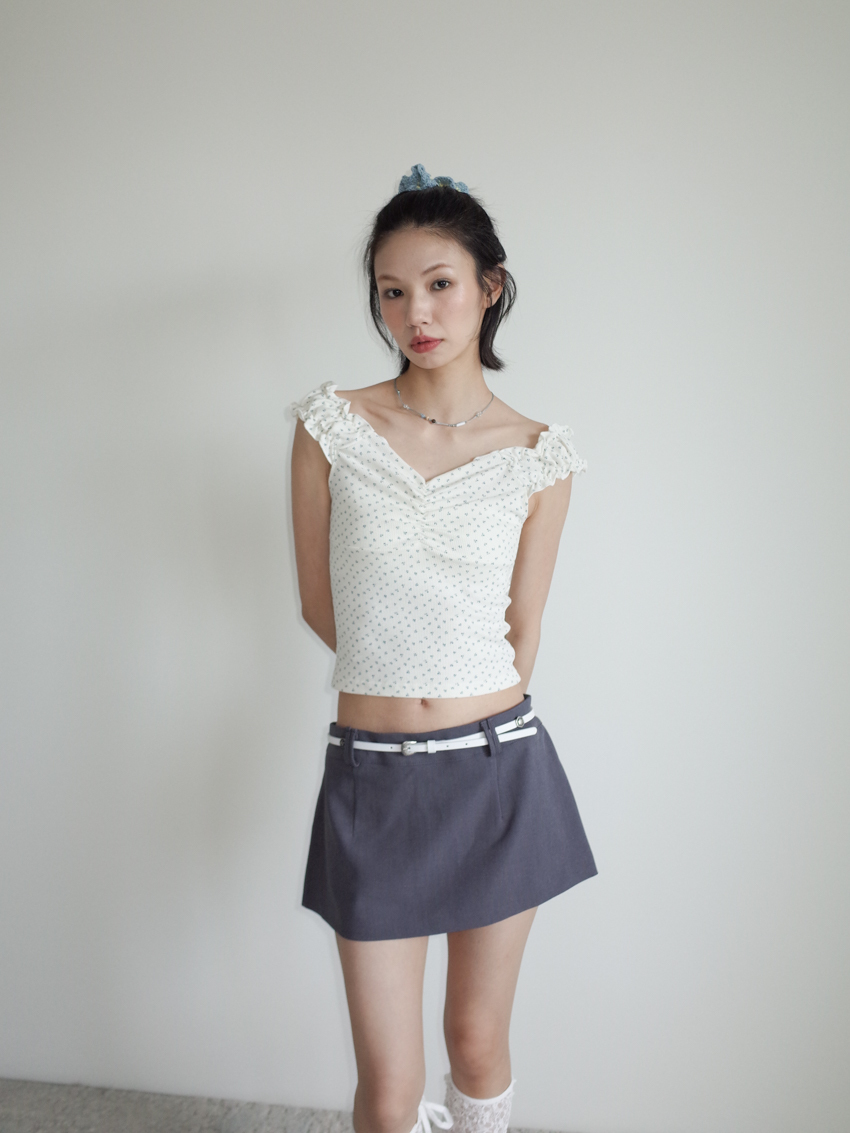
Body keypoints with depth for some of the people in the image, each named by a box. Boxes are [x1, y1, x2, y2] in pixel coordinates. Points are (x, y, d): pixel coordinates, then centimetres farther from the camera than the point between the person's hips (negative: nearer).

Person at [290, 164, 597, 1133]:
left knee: (478, 1042, 18)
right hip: (372, 773, 0)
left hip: (501, 771, 1)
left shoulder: (539, 455, -1)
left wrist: (485, 728, 8)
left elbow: (523, 628, 5)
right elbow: (321, 607, 2)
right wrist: (412, 691, 5)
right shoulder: (331, 425, -3)